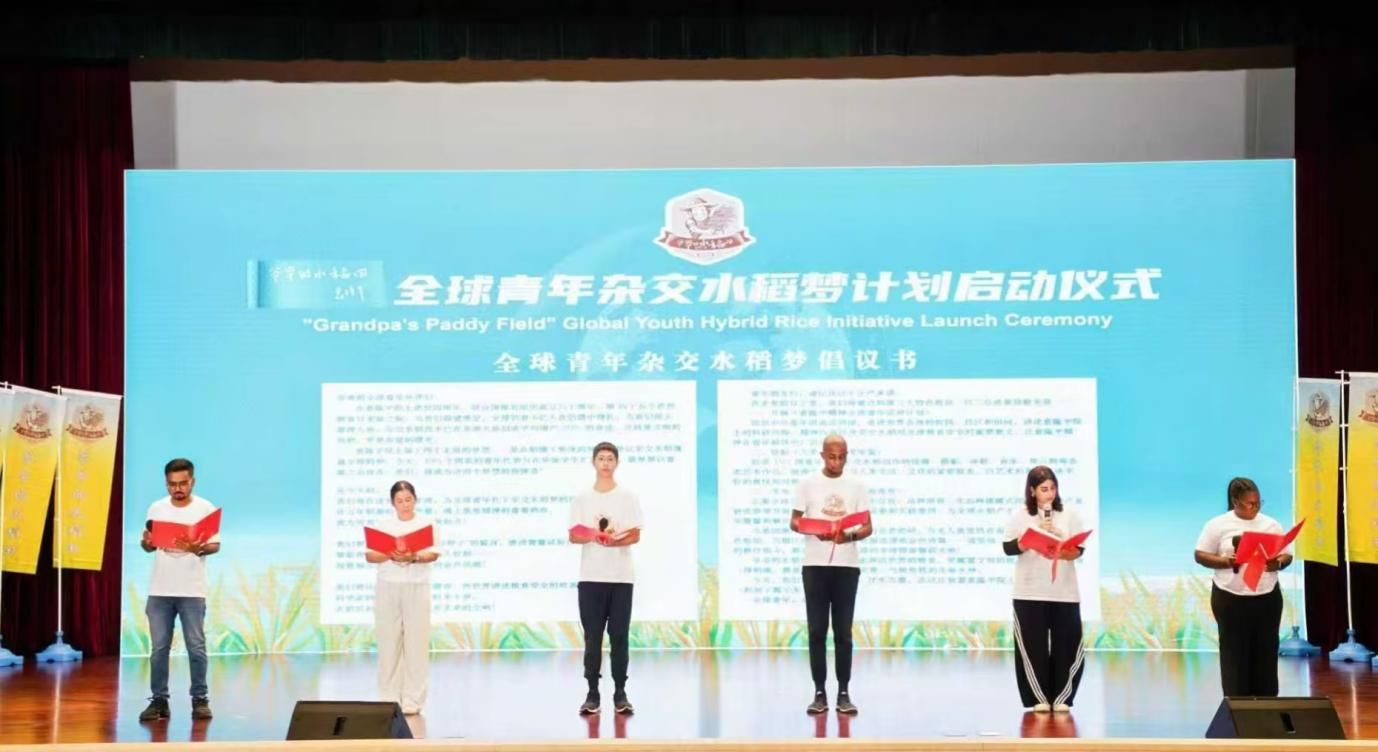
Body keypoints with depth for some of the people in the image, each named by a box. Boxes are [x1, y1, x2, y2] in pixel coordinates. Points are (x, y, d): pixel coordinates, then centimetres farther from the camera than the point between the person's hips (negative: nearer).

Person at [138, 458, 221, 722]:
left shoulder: (206, 508, -2)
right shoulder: (156, 508, 6)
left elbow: (216, 545, -3)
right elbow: (147, 546, 10)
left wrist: (200, 548, -24)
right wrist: (147, 542, -13)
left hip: (192, 591, -2)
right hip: (160, 591, 2)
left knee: (196, 647, -1)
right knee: (159, 647, 4)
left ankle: (200, 700, 7)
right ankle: (159, 700, 11)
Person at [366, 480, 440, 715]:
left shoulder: (426, 523, 6)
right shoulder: (382, 524, 9)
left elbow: (434, 554, -6)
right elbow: (369, 555, 1)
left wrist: (413, 557, -25)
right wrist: (391, 556, -19)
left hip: (417, 588, -1)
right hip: (387, 588, 1)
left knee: (416, 642, -4)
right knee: (388, 642, -1)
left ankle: (412, 700, -1)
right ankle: (388, 699, 5)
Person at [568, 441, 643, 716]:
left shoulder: (628, 497, 4)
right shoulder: (582, 498, 7)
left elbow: (635, 535, -2)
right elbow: (573, 536, 3)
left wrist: (614, 541, -21)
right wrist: (595, 536, -17)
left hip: (621, 577, -1)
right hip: (591, 577, 1)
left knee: (619, 636, 0)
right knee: (592, 637, 1)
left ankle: (620, 693, 6)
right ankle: (593, 694, 6)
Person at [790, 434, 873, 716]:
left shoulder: (856, 485, 6)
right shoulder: (807, 483, 4)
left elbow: (868, 527, 5)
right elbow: (794, 522, 5)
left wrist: (851, 536, -17)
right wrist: (816, 531, -15)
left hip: (847, 566, 0)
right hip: (815, 565, 0)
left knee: (843, 632, 2)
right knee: (817, 631, 1)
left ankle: (844, 693, 7)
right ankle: (820, 693, 6)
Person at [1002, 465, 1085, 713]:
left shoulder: (1069, 515, 6)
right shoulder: (1019, 516, 2)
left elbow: (1080, 548, 2)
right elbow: (1009, 548, -5)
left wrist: (1068, 553, -19)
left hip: (1064, 592, 1)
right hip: (1030, 592, -1)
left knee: (1066, 643, -1)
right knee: (1033, 644, -1)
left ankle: (1061, 697, 8)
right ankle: (1039, 698, 7)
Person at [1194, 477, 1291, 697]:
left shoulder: (1271, 524, 7)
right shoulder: (1217, 525, -2)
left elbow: (1287, 555, 9)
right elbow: (1201, 555, -2)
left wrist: (1278, 563, -15)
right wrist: (1225, 561, -20)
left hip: (1267, 597, 3)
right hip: (1231, 599, -3)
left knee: (1266, 651, 5)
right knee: (1235, 652, 0)